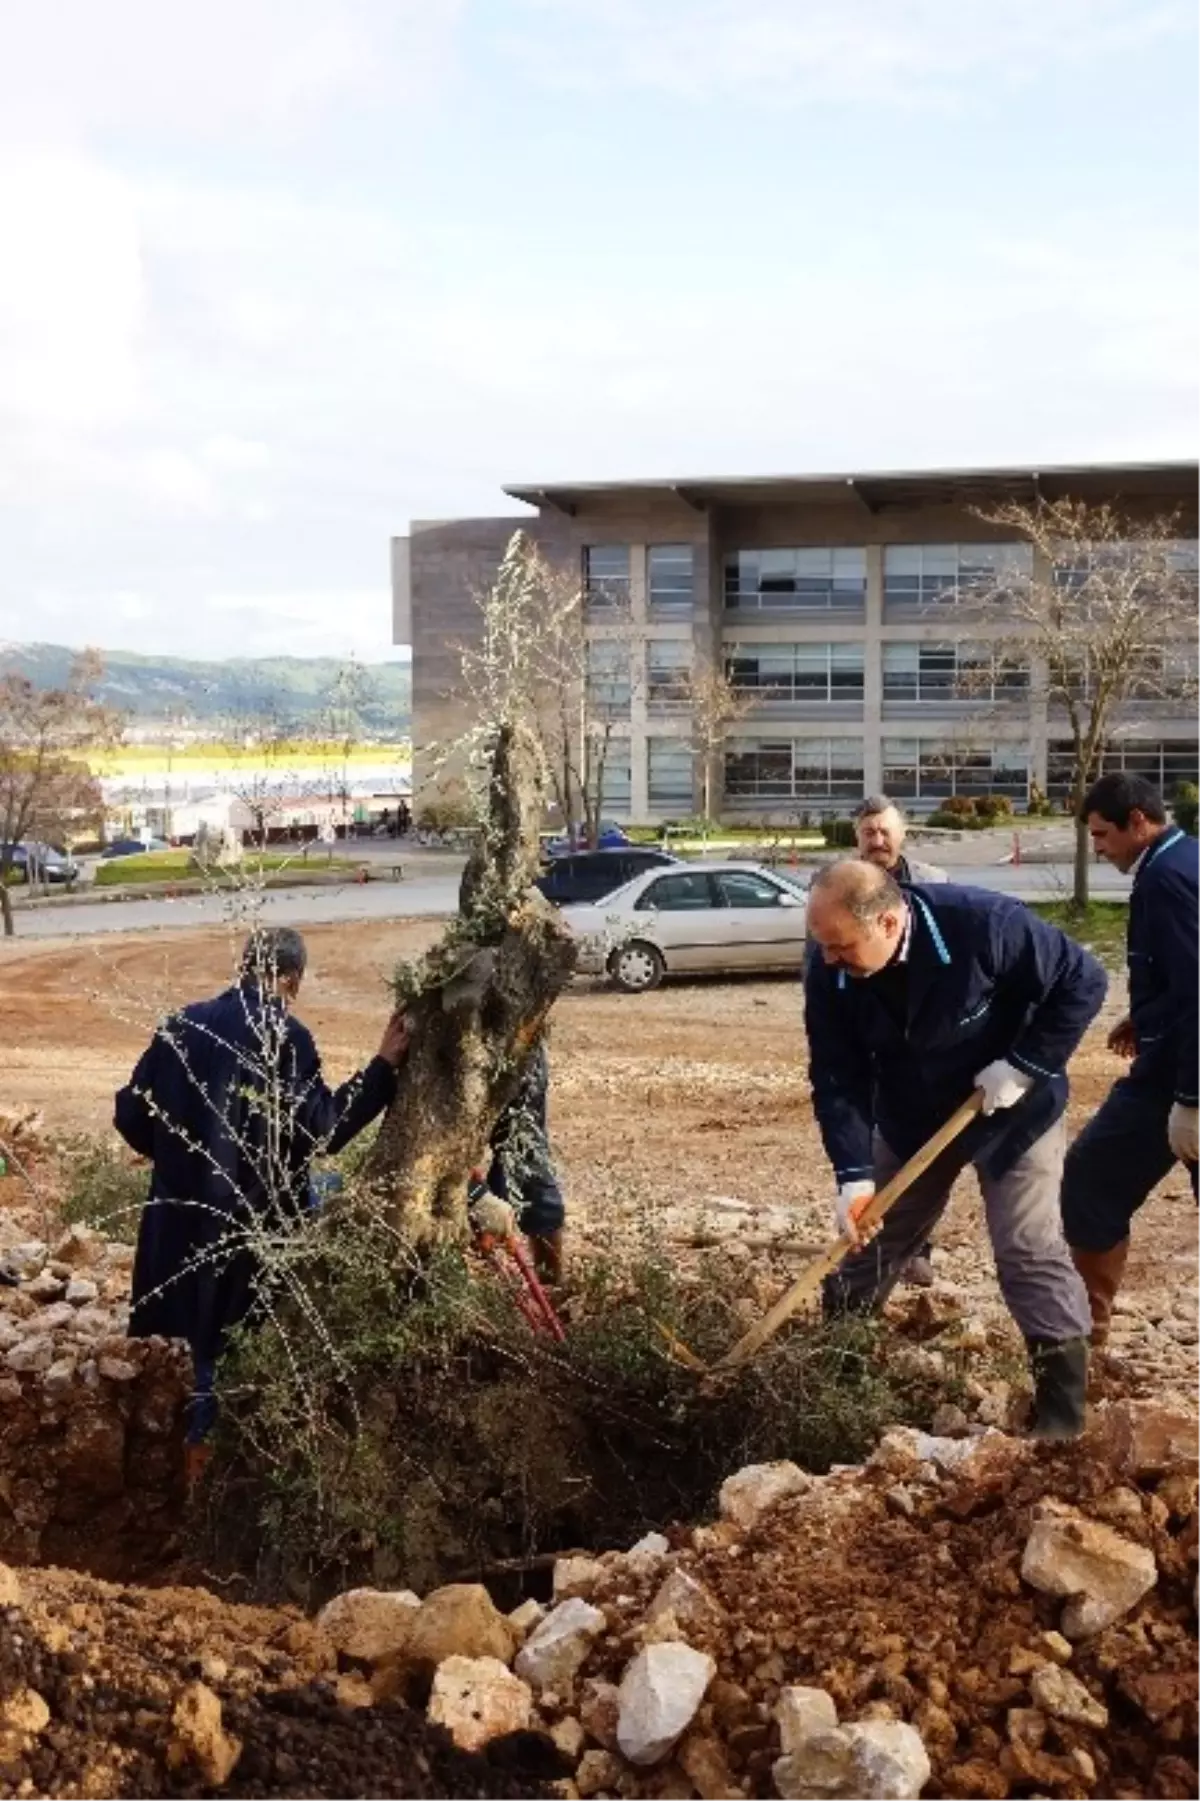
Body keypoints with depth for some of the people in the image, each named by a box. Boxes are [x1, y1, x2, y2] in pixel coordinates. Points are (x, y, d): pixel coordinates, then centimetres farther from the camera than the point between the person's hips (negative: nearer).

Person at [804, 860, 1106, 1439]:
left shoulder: (986, 924, -34)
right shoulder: (829, 975, -21)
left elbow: (1082, 982, -22)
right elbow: (837, 1078, -16)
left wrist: (1026, 1066, -26)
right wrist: (853, 1174, -26)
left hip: (1013, 1112, -4)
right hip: (910, 1119, 4)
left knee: (1029, 1252, -8)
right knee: (864, 1238, 11)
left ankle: (1063, 1410, 6)